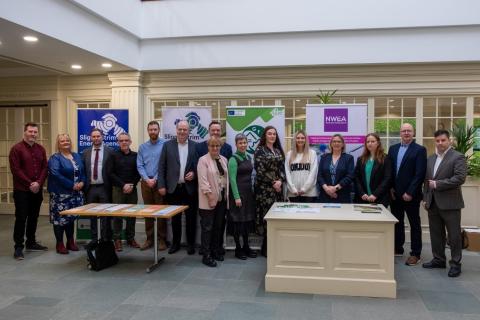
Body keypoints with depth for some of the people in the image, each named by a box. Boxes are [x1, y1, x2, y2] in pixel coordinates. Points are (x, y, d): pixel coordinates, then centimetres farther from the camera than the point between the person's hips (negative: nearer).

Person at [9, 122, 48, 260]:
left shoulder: (41, 149, 10)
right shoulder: (16, 149, -6)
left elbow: (45, 168, 6)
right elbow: (15, 170, -12)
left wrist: (38, 183, -9)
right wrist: (29, 184, -16)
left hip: (37, 190, 5)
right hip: (22, 190, -5)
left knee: (34, 217, 12)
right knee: (21, 218, -3)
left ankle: (31, 243, 23)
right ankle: (18, 247, 4)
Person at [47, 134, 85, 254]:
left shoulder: (77, 156, 14)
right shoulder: (55, 158, -5)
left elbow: (83, 171, 13)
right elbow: (56, 175, -19)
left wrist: (82, 182, -7)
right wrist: (72, 185, -19)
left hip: (76, 193, 5)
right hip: (60, 194, -5)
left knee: (71, 217, 12)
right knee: (60, 218, -2)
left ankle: (71, 242, 22)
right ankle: (60, 244, 9)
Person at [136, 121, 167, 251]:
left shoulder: (165, 145, -3)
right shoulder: (143, 147, 10)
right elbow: (139, 166, 5)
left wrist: (155, 179, -11)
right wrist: (147, 179, -8)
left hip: (159, 182, -4)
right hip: (146, 182, 4)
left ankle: (162, 239, 7)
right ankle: (149, 238, 15)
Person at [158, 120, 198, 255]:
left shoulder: (195, 146, 3)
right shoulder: (168, 145, 3)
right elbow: (161, 167, 2)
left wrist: (194, 173, -11)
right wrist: (161, 185, -4)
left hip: (190, 188, 0)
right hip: (173, 188, 0)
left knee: (191, 217, 6)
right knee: (175, 218, 10)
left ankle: (191, 243, 20)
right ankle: (175, 243, 24)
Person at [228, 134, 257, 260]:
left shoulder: (248, 157, 11)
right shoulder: (233, 159, -10)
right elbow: (232, 179, -14)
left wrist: (252, 191, 11)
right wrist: (237, 197, -18)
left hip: (249, 192, 7)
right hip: (238, 192, -7)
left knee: (247, 220, 12)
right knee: (238, 220, 1)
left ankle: (246, 247, 23)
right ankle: (238, 249, 12)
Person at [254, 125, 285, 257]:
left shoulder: (278, 150, 15)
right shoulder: (260, 150, -3)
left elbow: (282, 168, 10)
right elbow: (260, 170, -10)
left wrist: (280, 181, -8)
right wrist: (273, 182, -10)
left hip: (278, 187, 6)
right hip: (264, 187, -5)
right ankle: (266, 249, 4)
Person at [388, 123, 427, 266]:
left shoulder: (420, 150, -6)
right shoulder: (393, 148, 10)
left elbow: (420, 173, -12)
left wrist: (410, 192, -17)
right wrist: (391, 188, 0)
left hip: (411, 195, -5)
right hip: (395, 193, 5)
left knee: (414, 223, 6)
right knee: (397, 222, 14)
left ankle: (416, 253, 14)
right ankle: (398, 248, 27)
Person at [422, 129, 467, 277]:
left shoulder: (457, 157, -7)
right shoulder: (430, 158, 14)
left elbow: (460, 178, -17)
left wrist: (437, 184, -15)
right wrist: (425, 197, 12)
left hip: (449, 203, -6)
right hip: (433, 203, 6)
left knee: (454, 235, 3)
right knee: (436, 234, 13)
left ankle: (456, 263, 13)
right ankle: (439, 259, 25)